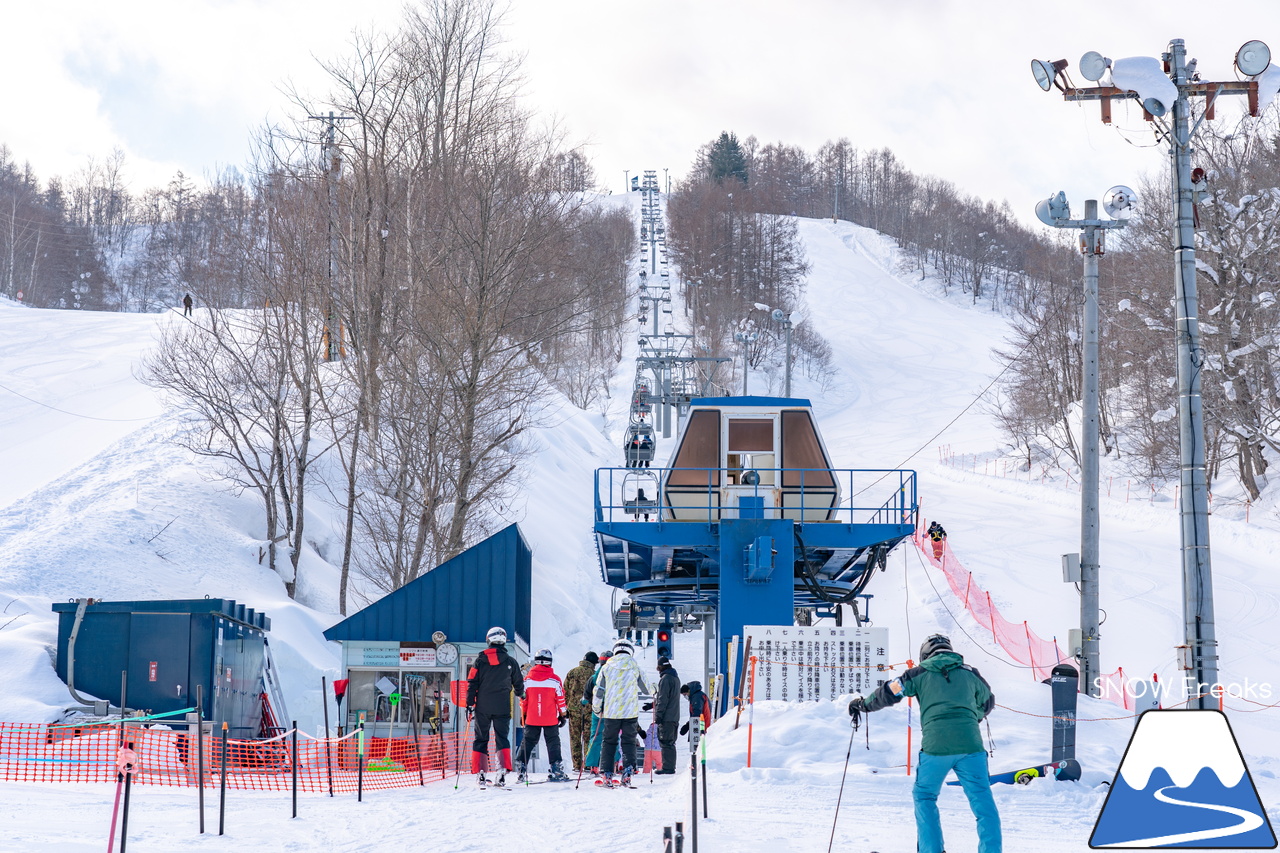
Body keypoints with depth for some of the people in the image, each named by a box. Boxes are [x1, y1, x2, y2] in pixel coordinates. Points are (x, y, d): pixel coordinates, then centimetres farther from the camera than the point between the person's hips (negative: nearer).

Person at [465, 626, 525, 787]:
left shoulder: (481, 659, 0)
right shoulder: (510, 661, 1)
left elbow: (472, 683, -1)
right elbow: (518, 682, 12)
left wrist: (470, 704, 4)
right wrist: (520, 694, 34)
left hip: (483, 706, 0)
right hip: (502, 707, 0)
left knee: (481, 739, 9)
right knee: (502, 738, 5)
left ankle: (480, 773, 3)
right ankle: (503, 771, -11)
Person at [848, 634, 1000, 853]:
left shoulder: (920, 673, 11)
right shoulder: (970, 673, 18)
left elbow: (888, 693, 13)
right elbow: (986, 703, 34)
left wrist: (862, 704, 30)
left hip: (936, 745, -1)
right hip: (970, 744, 1)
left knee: (924, 797, 17)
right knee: (982, 800, 4)